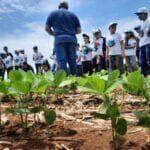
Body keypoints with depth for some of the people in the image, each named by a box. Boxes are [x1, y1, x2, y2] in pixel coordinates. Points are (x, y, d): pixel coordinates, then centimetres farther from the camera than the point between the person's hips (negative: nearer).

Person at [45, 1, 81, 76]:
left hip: (59, 39, -2)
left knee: (62, 61, -8)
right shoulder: (73, 15, 19)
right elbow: (79, 30, 14)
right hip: (72, 39, 2)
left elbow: (47, 28, 12)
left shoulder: (53, 13, 15)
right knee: (72, 61, 6)